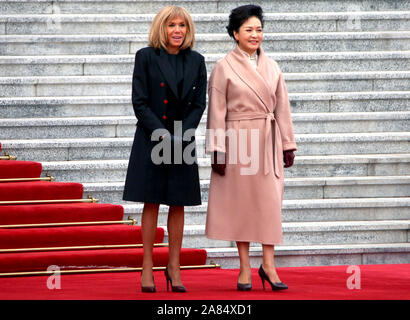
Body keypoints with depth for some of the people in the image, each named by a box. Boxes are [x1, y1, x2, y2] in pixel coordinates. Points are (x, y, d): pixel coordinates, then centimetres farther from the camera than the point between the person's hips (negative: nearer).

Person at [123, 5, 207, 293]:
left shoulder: (196, 61, 7)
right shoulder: (146, 57, -1)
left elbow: (199, 104, 5)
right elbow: (139, 102, -4)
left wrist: (181, 137, -8)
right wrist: (162, 135, -13)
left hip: (183, 138, 2)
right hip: (152, 138, -2)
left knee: (178, 204, 4)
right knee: (151, 203, -1)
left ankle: (174, 266, 11)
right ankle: (148, 266, 4)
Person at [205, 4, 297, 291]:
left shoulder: (271, 67, 10)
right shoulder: (225, 67, -2)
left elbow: (282, 107, 12)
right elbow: (217, 111, -3)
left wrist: (288, 145, 9)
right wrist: (218, 150, -9)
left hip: (267, 140, 3)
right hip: (238, 140, -3)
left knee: (270, 200, -3)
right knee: (240, 200, 1)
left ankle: (269, 264, -1)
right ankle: (245, 268, 6)